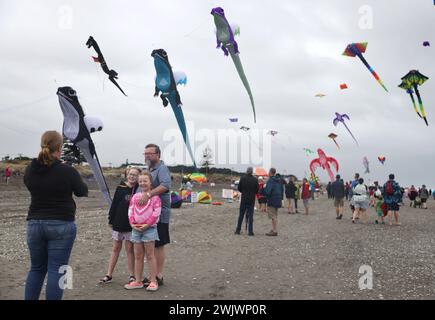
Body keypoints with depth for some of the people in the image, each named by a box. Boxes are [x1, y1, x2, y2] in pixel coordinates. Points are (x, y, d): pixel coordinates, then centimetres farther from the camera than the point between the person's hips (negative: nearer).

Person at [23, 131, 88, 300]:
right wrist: (74, 178, 21)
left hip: (34, 224, 5)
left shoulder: (30, 169, -1)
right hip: (61, 225, -4)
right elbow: (82, 192, 2)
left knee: (36, 268, 16)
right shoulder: (67, 171, -14)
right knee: (56, 270, 1)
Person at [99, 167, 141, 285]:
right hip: (119, 223, 2)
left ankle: (132, 275, 14)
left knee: (129, 249, 5)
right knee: (115, 248, 10)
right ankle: (109, 275, 16)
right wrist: (111, 220, 3)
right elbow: (114, 204, 4)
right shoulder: (120, 188, 1)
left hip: (131, 224, -2)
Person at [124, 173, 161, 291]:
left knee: (150, 255, -1)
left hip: (149, 228, -5)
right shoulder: (135, 197, 12)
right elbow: (130, 211, 8)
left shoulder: (154, 196, -4)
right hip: (136, 228, 5)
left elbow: (156, 212, -12)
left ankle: (153, 281, 6)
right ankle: (138, 281, 18)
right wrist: (132, 223, -6)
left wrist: (147, 225, -16)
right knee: (138, 256, 10)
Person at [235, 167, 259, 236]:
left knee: (241, 215, 10)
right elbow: (257, 190, -1)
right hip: (251, 200, -1)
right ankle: (250, 231, 2)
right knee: (250, 215, 3)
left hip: (243, 199, 1)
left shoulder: (243, 178, -6)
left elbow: (239, 188, -1)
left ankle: (238, 230, 13)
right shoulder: (255, 180, -7)